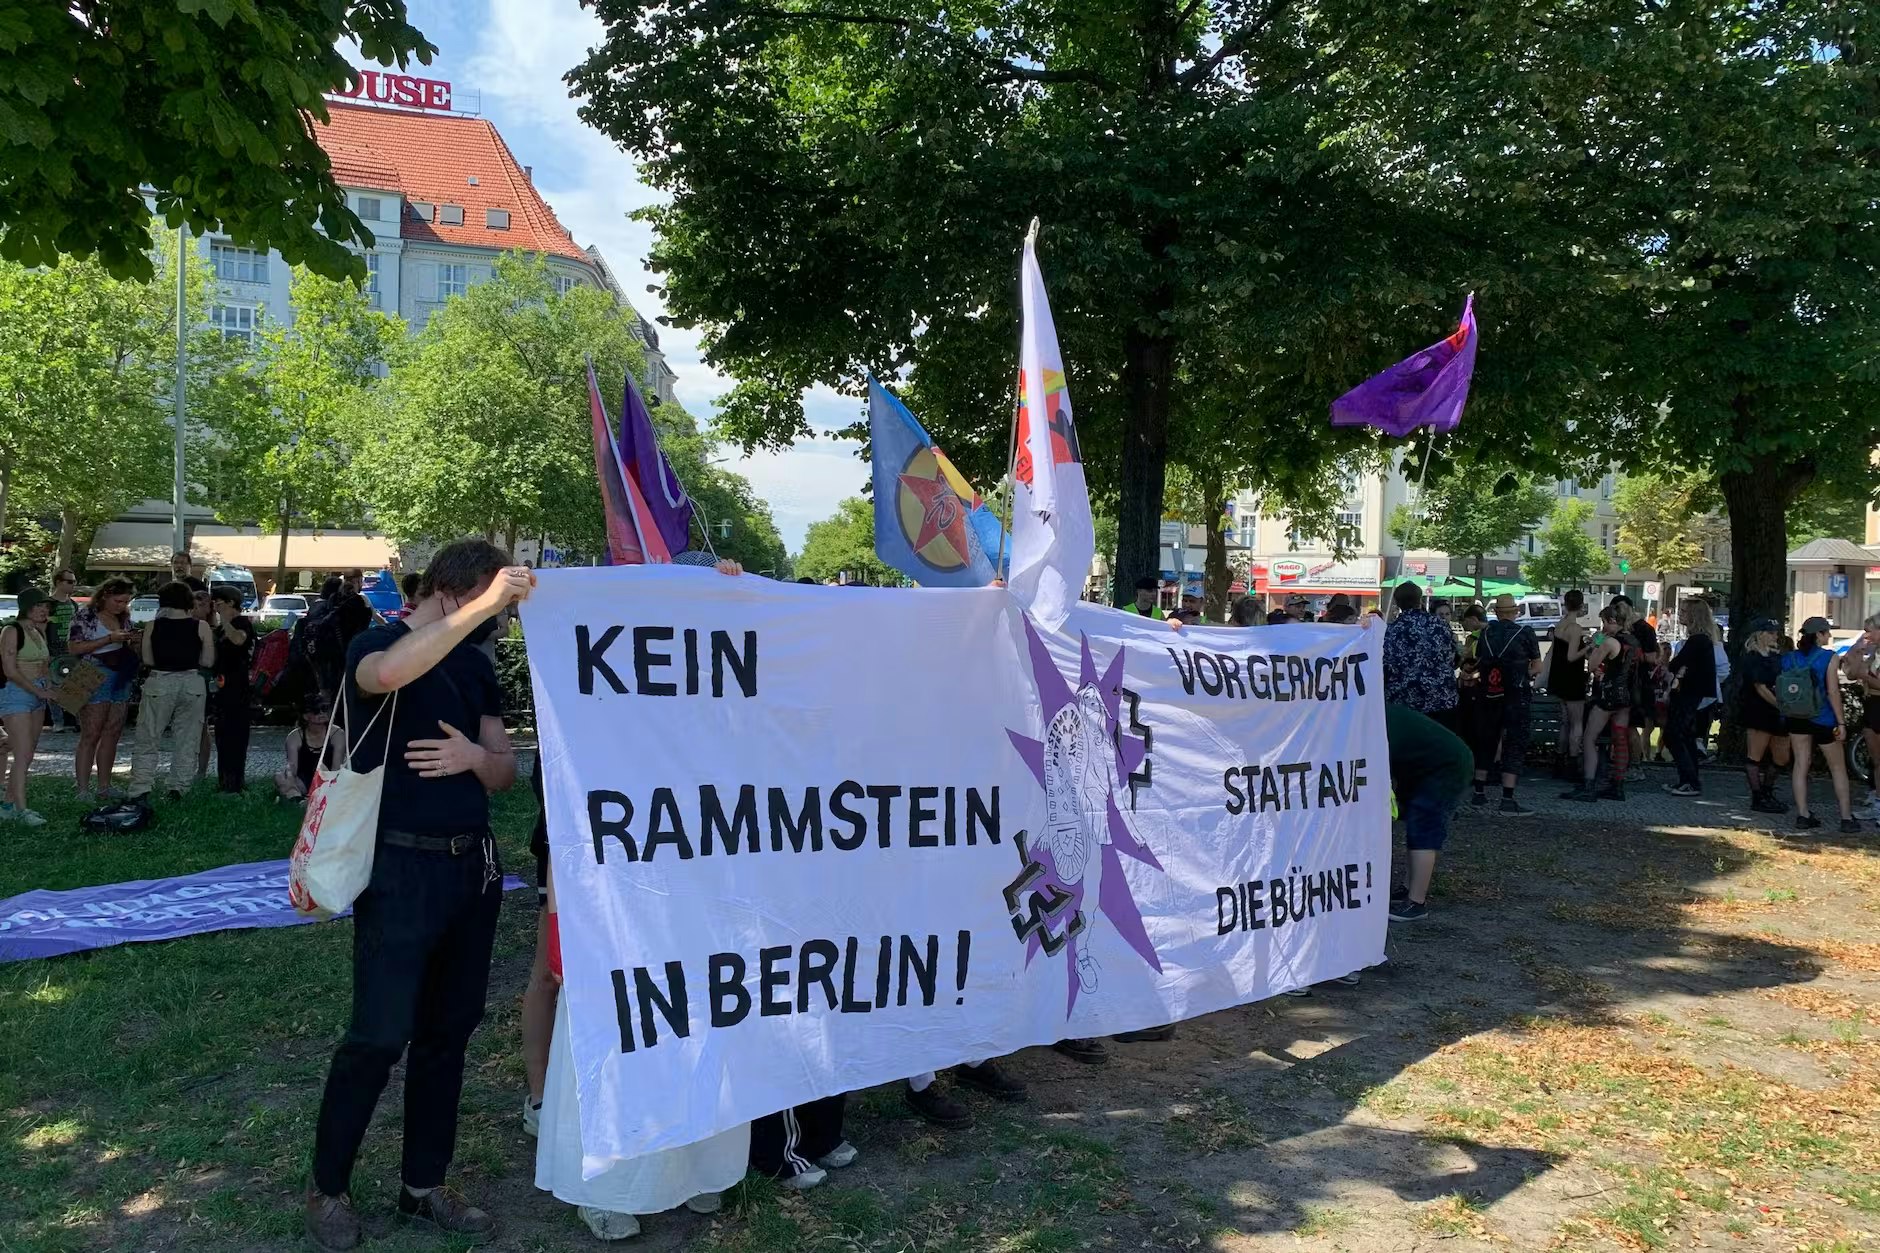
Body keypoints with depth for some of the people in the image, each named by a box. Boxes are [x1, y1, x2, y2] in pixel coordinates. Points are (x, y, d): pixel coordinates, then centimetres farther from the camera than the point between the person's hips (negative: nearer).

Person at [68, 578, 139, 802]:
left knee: (112, 736, 8)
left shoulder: (124, 619, 15)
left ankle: (104, 787, 15)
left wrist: (135, 641, 2)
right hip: (94, 680, -6)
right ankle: (83, 790, -2)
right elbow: (74, 648, -14)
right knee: (90, 737, -5)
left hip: (121, 681, 7)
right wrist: (109, 639, -19)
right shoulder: (85, 616, -5)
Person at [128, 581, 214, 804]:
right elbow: (208, 662, -3)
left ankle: (140, 791, 2)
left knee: (147, 741, 9)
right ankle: (179, 789, 11)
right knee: (186, 741, 11)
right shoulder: (201, 627, -4)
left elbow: (147, 660, 0)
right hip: (192, 684, 0)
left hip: (159, 683, 0)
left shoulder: (153, 627, -1)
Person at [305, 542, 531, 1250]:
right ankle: (328, 1188, 18)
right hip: (401, 866, -6)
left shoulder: (477, 666, 12)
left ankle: (423, 1186, 26)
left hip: (472, 863, 7)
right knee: (381, 1033, -4)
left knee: (449, 1029, 12)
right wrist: (481, 607, -37)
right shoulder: (375, 644, -6)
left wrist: (475, 756, -11)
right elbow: (389, 672, -34)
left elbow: (505, 772, 11)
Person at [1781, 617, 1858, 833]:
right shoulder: (1829, 658, -11)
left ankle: (1802, 815, 7)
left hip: (1796, 718, 4)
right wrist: (1841, 722, -10)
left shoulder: (1789, 659, 3)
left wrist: (1786, 718, 12)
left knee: (1800, 765, 7)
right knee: (1838, 768, 8)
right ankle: (1846, 818, 10)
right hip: (1823, 718, -4)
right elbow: (1833, 693, -14)